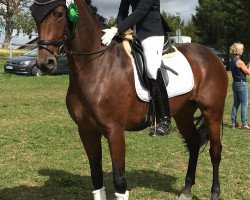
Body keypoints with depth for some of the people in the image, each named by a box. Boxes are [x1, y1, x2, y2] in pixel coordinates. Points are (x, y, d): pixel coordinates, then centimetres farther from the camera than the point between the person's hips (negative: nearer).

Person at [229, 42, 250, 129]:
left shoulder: (231, 61, 8)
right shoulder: (239, 62, -17)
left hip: (235, 83, 8)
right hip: (241, 84, -8)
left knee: (235, 104, 14)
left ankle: (234, 123, 17)